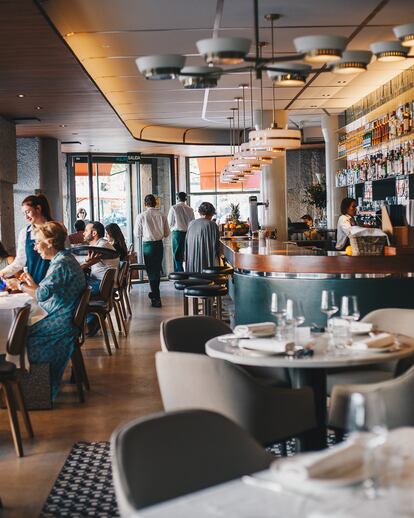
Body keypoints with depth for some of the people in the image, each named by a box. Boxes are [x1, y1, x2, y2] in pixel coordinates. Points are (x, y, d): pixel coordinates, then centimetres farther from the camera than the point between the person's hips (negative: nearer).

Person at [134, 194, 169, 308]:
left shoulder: (141, 216, -9)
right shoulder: (162, 215, -2)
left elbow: (137, 234, -2)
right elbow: (167, 233, 5)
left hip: (148, 245, -3)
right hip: (159, 244, 3)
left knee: (151, 271, 2)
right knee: (157, 270, 19)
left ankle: (156, 299, -1)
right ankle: (155, 293, 35)